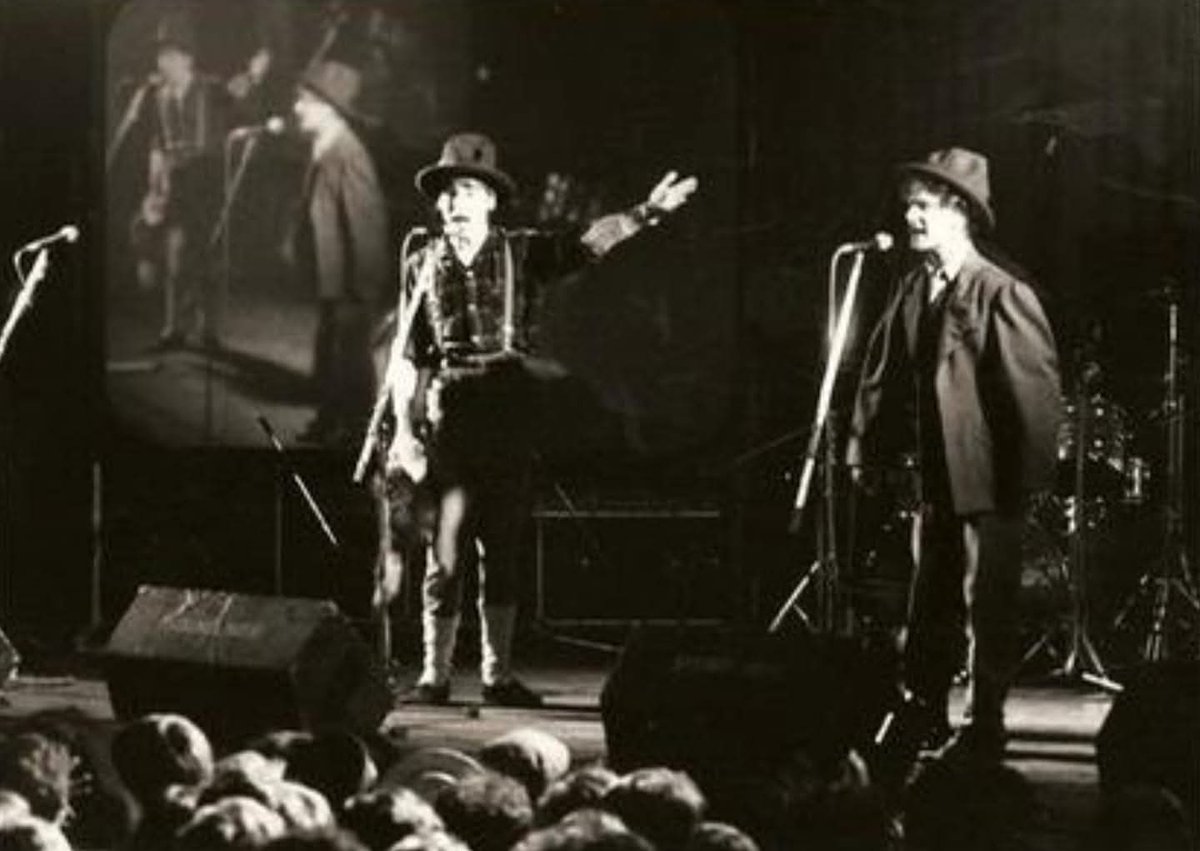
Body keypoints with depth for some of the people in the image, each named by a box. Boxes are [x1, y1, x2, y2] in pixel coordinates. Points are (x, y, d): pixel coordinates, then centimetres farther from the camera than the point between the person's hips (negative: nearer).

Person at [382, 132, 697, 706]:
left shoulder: (520, 254, 6)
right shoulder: (423, 266, 8)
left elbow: (587, 244, -9)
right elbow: (406, 355, 9)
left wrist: (642, 216, -25)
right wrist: (403, 429, 2)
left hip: (506, 412, 1)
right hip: (446, 411, -1)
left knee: (501, 549, 4)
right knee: (445, 551, -4)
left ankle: (498, 675, 11)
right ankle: (435, 675, 2)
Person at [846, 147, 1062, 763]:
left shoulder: (1002, 295, -14)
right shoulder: (912, 291, 6)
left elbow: (1036, 389, -14)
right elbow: (884, 377, 12)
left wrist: (1030, 476, -14)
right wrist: (864, 451, 6)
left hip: (989, 481, -7)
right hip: (936, 479, 7)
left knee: (987, 612, 0)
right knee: (927, 613, 12)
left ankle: (983, 731, 9)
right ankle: (921, 727, 21)